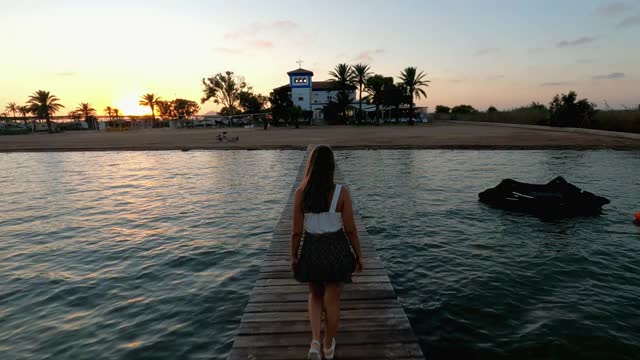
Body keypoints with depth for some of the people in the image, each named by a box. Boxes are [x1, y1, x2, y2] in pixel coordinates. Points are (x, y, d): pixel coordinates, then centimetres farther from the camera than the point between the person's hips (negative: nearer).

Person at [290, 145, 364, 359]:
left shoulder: (301, 193, -12)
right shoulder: (342, 192, -15)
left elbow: (296, 231, -7)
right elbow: (350, 229, -11)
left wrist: (294, 256, 7)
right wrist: (358, 255, 3)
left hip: (312, 249, 1)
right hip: (336, 249, -1)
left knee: (315, 295, 26)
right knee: (332, 300, 17)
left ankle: (315, 342, 13)